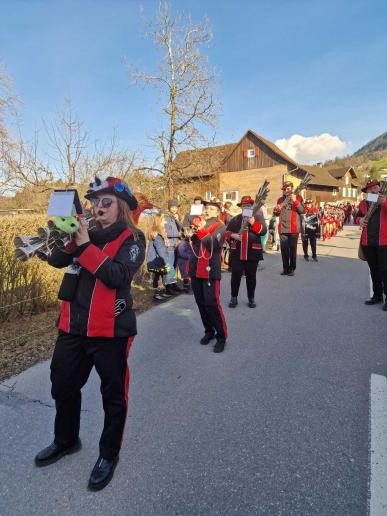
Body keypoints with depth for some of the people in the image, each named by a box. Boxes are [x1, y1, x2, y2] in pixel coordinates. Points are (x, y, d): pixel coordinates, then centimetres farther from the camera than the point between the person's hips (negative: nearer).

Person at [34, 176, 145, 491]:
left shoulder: (132, 239, -8)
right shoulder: (86, 232, 9)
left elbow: (119, 275, -22)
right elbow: (56, 260, 0)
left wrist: (85, 245, -25)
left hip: (110, 330, -6)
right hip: (73, 327, 6)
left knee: (113, 394, 10)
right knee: (63, 386, 21)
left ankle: (109, 454, 34)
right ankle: (66, 441, 47)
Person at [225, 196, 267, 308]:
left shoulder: (258, 217, 6)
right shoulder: (235, 219, 11)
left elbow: (263, 231, -8)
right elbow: (227, 232, 10)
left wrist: (253, 223, -20)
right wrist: (232, 235, -11)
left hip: (253, 252, -1)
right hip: (236, 252, 1)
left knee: (251, 276, 7)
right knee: (236, 275, 2)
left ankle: (251, 298, 20)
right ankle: (234, 298, 15)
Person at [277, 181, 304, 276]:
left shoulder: (298, 197, 5)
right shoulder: (280, 200, 15)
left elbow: (302, 210, -6)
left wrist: (295, 201, -18)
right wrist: (277, 209, 0)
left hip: (293, 228, -3)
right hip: (282, 228, 3)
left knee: (292, 249, -1)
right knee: (284, 249, 4)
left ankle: (292, 269, 7)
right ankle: (285, 268, 12)